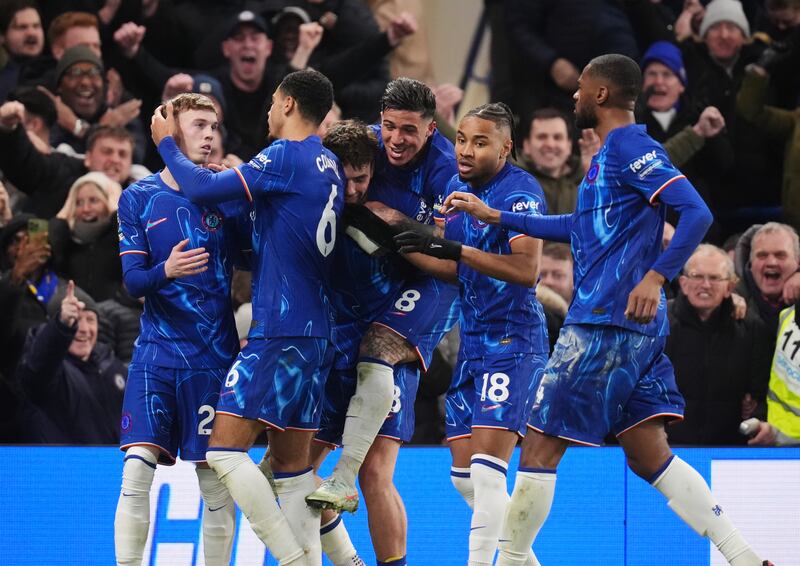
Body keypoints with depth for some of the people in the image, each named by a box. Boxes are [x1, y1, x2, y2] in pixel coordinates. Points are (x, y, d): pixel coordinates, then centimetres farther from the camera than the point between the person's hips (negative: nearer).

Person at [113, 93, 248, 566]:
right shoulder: (139, 199, 4)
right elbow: (133, 281, -4)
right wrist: (165, 270, -23)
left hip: (214, 358, 0)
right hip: (157, 353, 0)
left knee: (217, 486, 0)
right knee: (137, 472, -11)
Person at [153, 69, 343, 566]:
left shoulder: (287, 157, -10)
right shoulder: (330, 166, 15)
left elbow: (204, 188, -11)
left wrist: (167, 143, 5)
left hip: (279, 330, -9)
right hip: (318, 333, 9)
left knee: (225, 449, -10)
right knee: (293, 463, 10)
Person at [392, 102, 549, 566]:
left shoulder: (520, 191, -14)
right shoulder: (457, 187, 11)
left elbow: (527, 270, -27)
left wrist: (455, 249, -31)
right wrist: (404, 248, 6)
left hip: (513, 343, -9)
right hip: (472, 345, 9)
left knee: (486, 468, -18)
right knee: (464, 475, 8)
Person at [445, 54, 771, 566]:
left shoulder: (628, 145, -9)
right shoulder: (615, 151, 20)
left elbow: (697, 213, -19)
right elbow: (580, 227, 33)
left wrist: (655, 276, -29)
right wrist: (495, 216, 33)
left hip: (605, 322, -10)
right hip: (638, 331, 10)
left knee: (541, 445, -3)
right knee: (649, 455, 6)